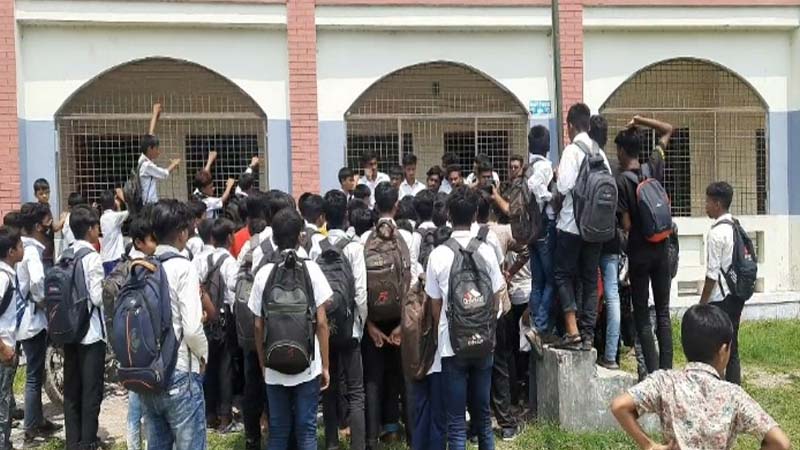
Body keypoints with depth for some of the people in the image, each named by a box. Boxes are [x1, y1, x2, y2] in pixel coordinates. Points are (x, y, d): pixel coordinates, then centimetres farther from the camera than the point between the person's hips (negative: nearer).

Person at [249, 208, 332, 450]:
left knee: (278, 430, 12)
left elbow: (258, 326, 0)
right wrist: (325, 365, 1)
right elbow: (321, 323, -7)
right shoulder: (311, 269, -7)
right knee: (306, 429, 6)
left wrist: (263, 364, 13)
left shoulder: (264, 273, -2)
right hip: (308, 365, -2)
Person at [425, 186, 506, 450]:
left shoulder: (438, 255, -8)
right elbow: (496, 300, 2)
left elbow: (435, 305, -1)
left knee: (456, 420, 4)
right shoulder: (486, 251, -4)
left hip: (452, 344, -2)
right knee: (483, 412, 16)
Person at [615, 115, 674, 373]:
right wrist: (639, 121, 6)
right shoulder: (654, 168, 1)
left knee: (642, 315, 3)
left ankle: (653, 372, -1)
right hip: (661, 248, 4)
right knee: (663, 312, 9)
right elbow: (668, 130, 15)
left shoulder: (620, 182, -12)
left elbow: (626, 225, -13)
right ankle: (666, 369, 8)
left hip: (638, 252, -4)